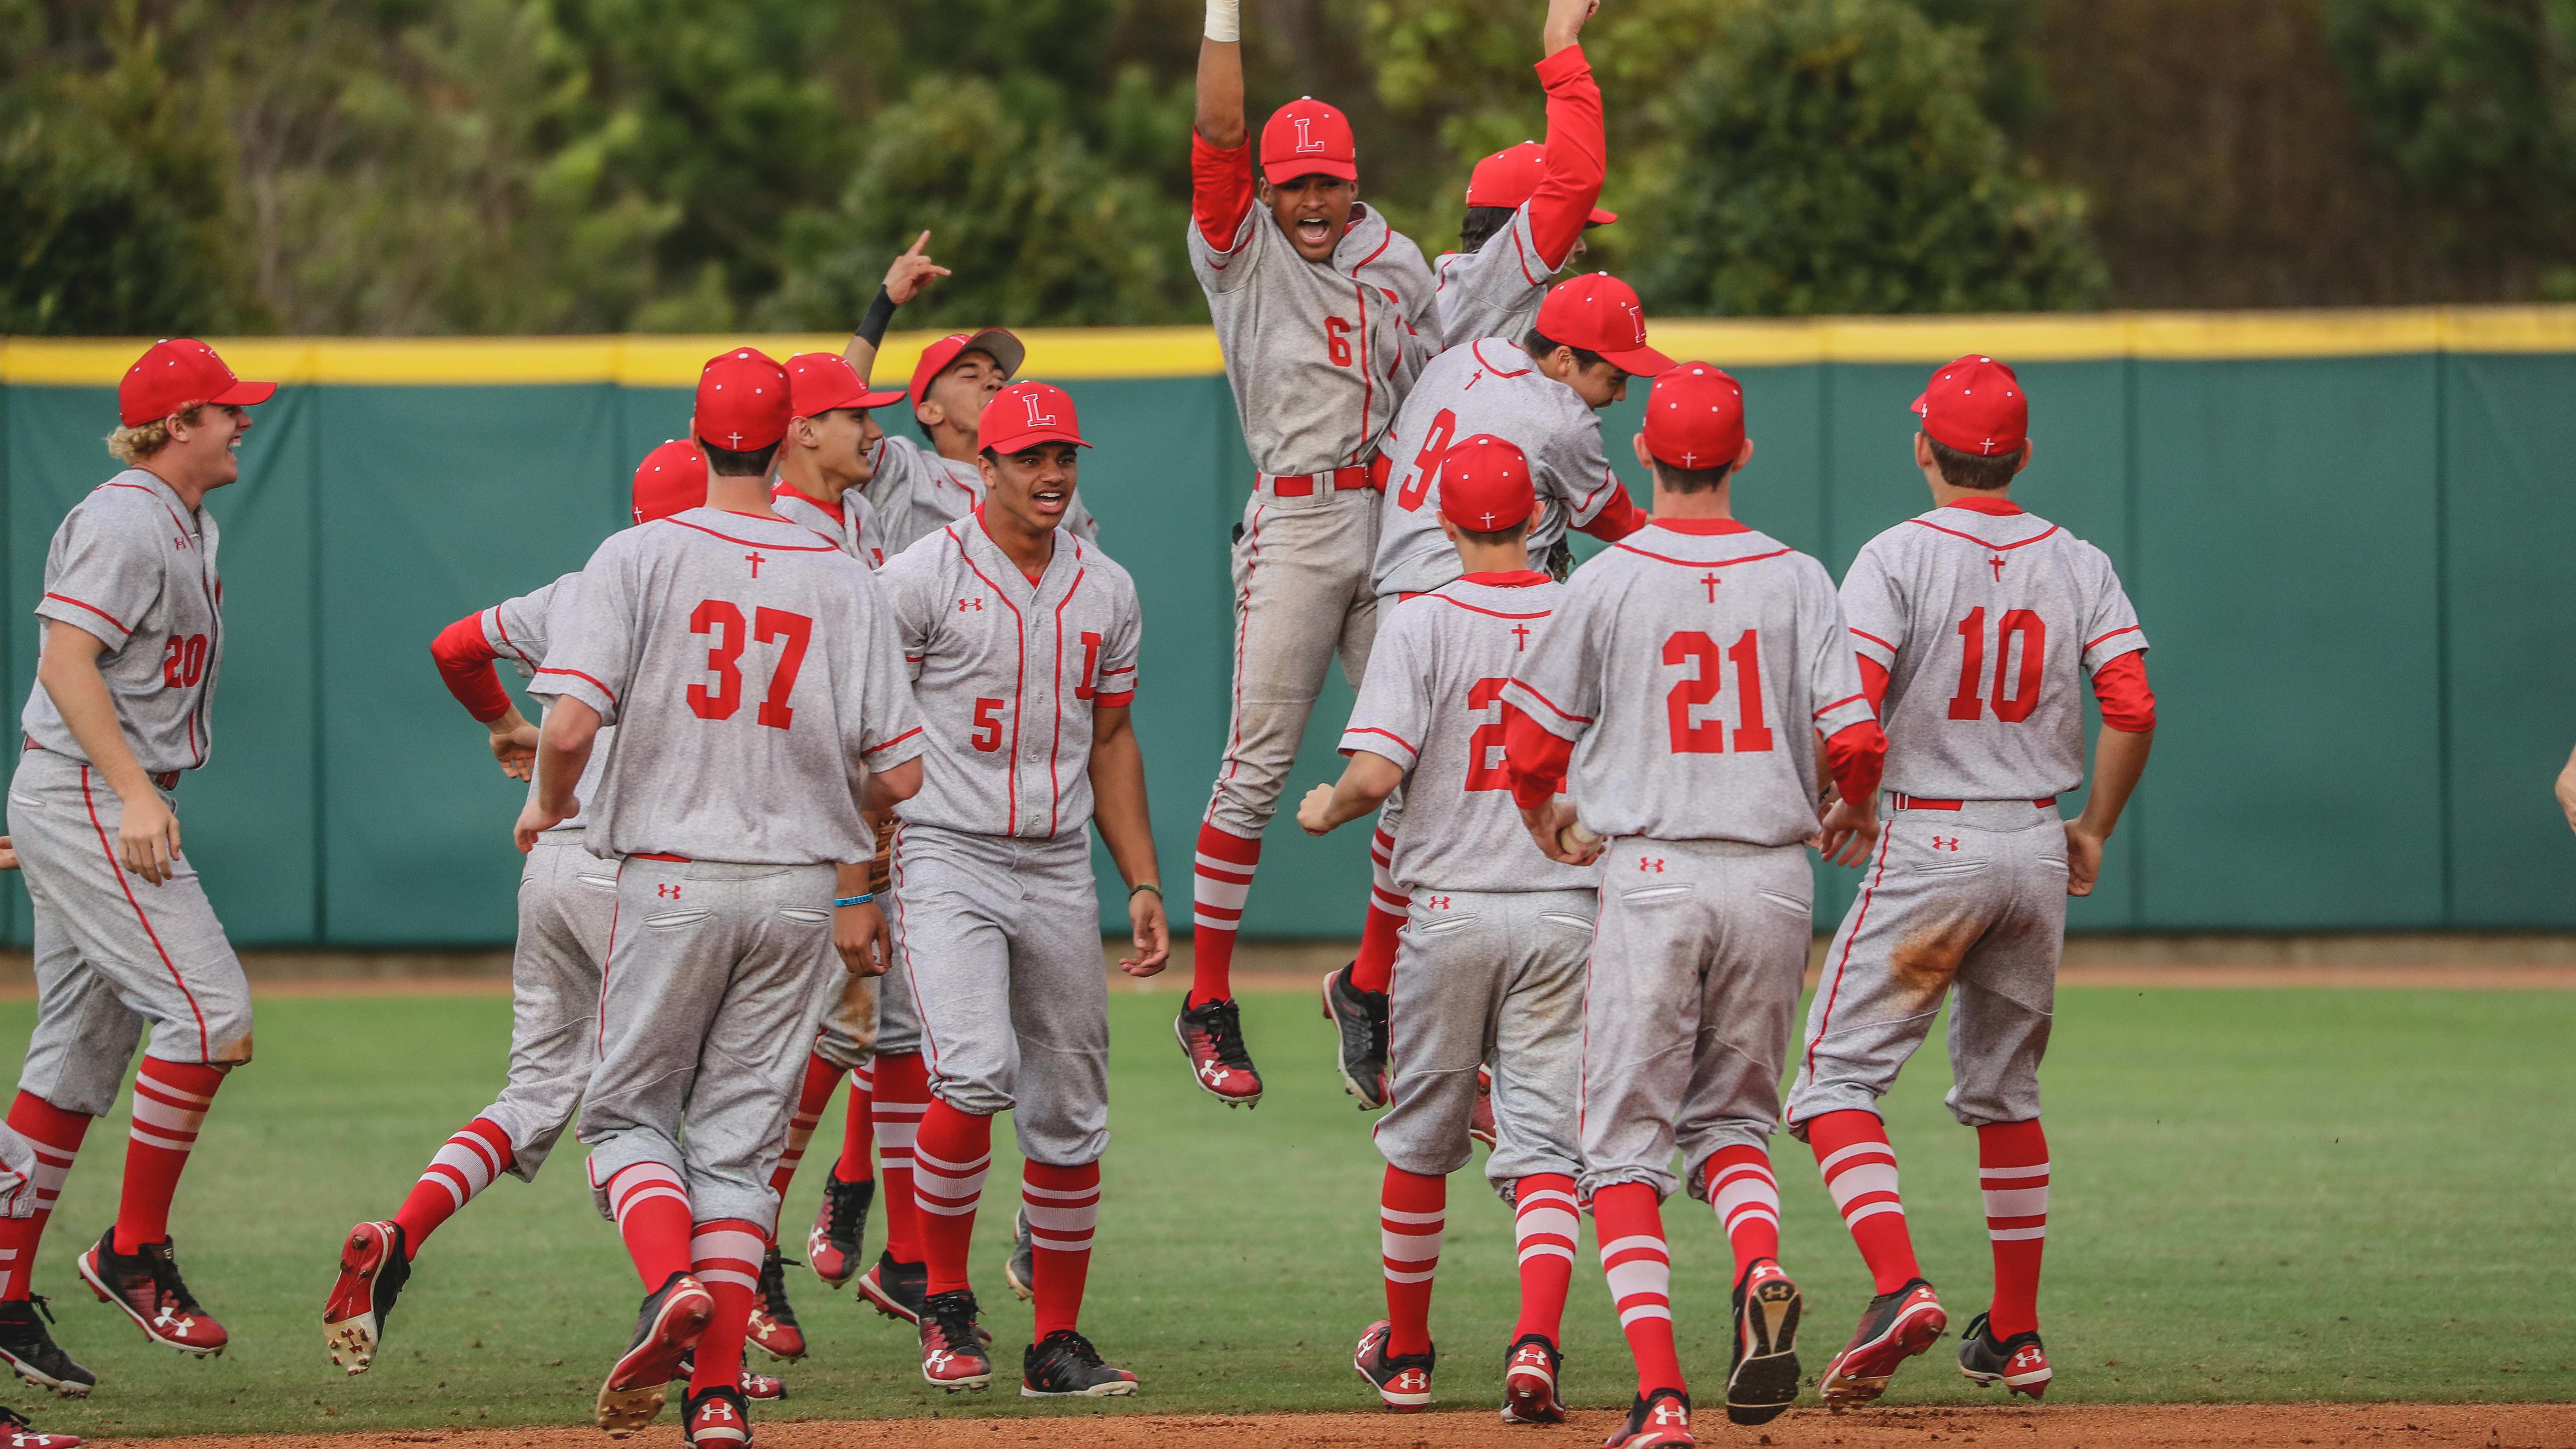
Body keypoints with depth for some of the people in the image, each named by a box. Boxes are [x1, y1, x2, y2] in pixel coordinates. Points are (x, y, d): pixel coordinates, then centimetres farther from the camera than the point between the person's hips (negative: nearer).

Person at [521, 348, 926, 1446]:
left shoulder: (639, 559, -6)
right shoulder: (843, 580, 2)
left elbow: (572, 724, -16)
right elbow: (898, 775, 0)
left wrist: (549, 804, 5)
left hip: (671, 878, -2)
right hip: (799, 888, 2)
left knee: (629, 1112, 11)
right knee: (741, 1135, 8)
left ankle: (671, 1283, -17)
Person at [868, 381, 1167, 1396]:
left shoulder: (1106, 591, 10)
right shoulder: (921, 579, -6)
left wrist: (1144, 882, 10)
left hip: (1059, 874, 5)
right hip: (946, 863, -5)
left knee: (1071, 1114, 5)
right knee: (974, 1075, -23)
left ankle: (1058, 1342, 15)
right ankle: (945, 1303, -5)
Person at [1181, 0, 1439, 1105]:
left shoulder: (1401, 264, 14)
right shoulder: (1243, 252, 2)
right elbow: (1217, 130, -10)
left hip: (1395, 518, 5)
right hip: (1295, 521, -5)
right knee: (1259, 762, -7)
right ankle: (1209, 1004, -3)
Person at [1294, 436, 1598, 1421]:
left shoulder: (1425, 622, -8)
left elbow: (1378, 772, -16)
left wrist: (1327, 810, 4)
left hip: (1450, 906, -1)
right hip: (1563, 912, 1)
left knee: (1422, 1135, 15)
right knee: (1544, 1145, 0)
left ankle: (1405, 1353, 27)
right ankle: (1536, 1343, -21)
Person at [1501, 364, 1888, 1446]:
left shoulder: (1608, 580, -3)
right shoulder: (1796, 579, 1)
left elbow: (1532, 745, 2)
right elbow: (1855, 740, -4)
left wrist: (1548, 825, 25)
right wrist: (1854, 817, 20)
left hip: (1651, 878, -2)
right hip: (1771, 879, 2)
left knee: (1627, 1144, 3)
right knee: (1731, 1115, 19)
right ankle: (1761, 1275, -13)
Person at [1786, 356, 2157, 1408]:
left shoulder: (1899, 557, -9)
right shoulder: (2077, 564, 4)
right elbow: (2133, 708, -4)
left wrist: (1837, 809, 0)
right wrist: (2095, 830, 10)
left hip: (1927, 844, -5)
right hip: (2037, 850, 5)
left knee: (1839, 1081, -2)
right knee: (2005, 1093, 19)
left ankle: (1900, 1287, -24)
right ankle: (2015, 1335, 21)